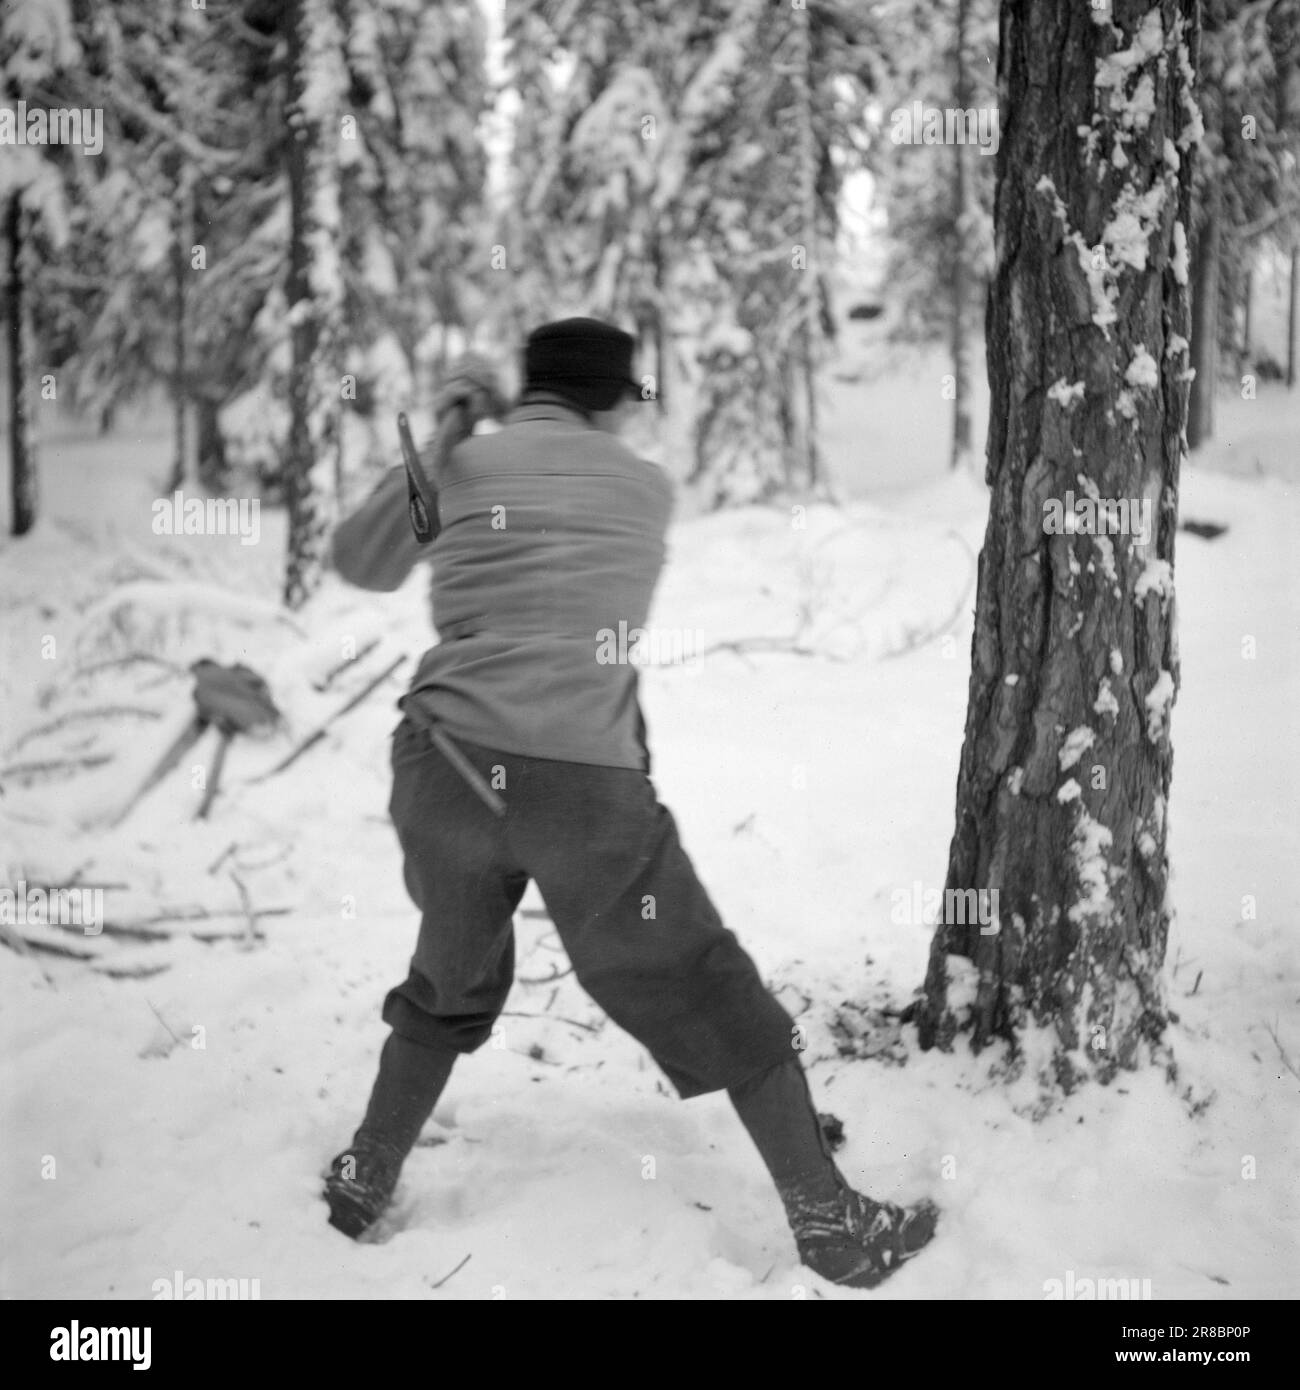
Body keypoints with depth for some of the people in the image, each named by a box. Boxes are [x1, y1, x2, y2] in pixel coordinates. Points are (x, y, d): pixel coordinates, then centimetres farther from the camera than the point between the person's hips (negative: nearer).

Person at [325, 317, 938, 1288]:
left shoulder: (458, 467, 10)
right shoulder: (647, 491, 9)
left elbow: (362, 564, 24)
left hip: (451, 763, 3)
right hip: (591, 782, -2)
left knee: (451, 984, 27)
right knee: (710, 997, 8)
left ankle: (364, 1185, 34)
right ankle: (833, 1226, 15)